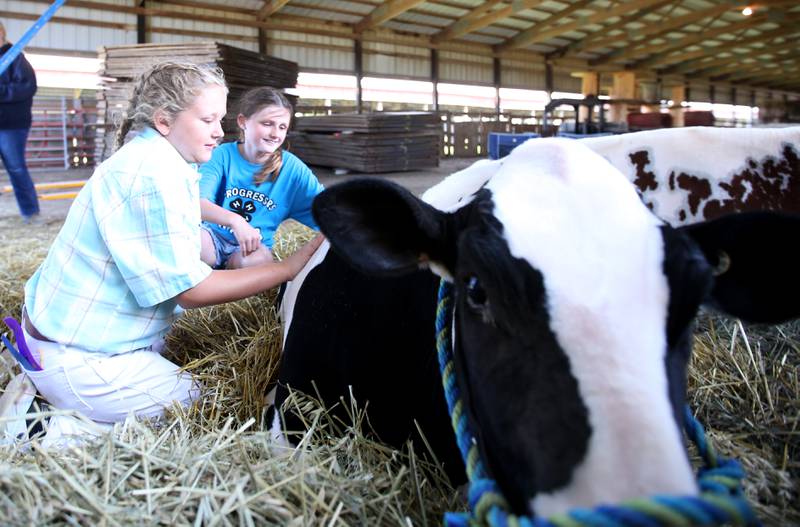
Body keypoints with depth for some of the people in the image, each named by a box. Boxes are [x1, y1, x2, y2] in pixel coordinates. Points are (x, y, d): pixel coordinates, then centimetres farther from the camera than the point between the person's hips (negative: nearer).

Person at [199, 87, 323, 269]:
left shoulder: (292, 168, -3)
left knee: (256, 260, -35)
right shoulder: (223, 155, -5)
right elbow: (197, 202, -18)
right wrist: (235, 220, -37)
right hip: (216, 235, 0)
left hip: (259, 246, 1)